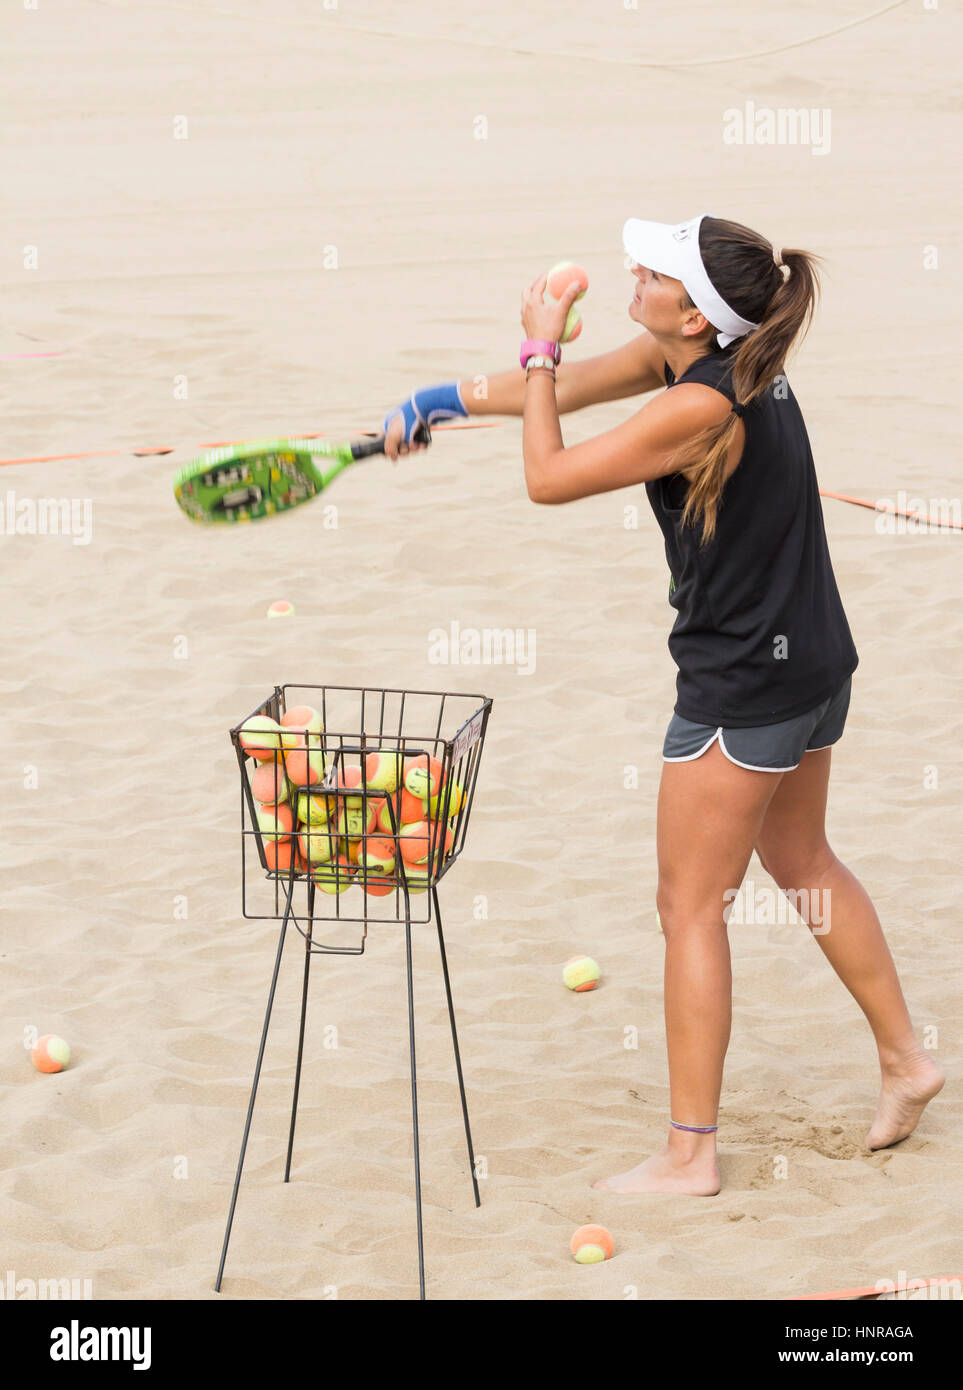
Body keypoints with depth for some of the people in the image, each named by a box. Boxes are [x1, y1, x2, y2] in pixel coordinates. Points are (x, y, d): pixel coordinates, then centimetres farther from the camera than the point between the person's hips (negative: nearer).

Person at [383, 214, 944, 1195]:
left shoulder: (700, 409, -27)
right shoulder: (691, 357, 0)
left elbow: (548, 478, -20)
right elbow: (568, 389, 12)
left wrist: (540, 347, -11)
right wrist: (442, 402, 14)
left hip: (743, 687, -10)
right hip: (813, 662, 10)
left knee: (691, 906, 1)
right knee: (800, 862, 26)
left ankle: (690, 1151, 8)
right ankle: (904, 1059, 37)